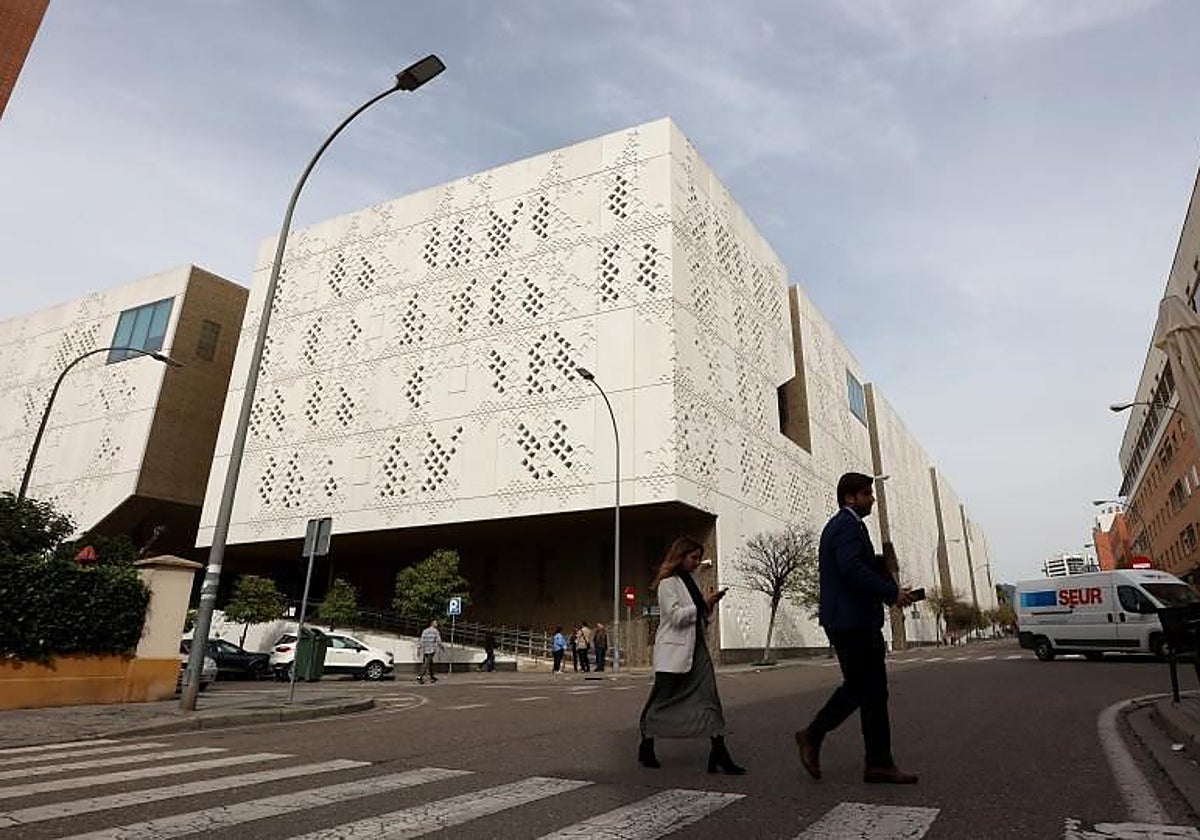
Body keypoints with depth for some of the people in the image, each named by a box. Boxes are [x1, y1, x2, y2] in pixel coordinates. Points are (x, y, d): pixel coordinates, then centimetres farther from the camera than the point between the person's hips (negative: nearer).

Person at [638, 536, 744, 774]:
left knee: (709, 697, -3)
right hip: (674, 650, -8)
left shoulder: (689, 581, 16)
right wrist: (703, 604, -16)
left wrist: (709, 605, 3)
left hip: (695, 647, 8)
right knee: (661, 700, 5)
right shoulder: (668, 583, -10)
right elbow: (676, 616, -18)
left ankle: (719, 753, -3)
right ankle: (646, 748, 23)